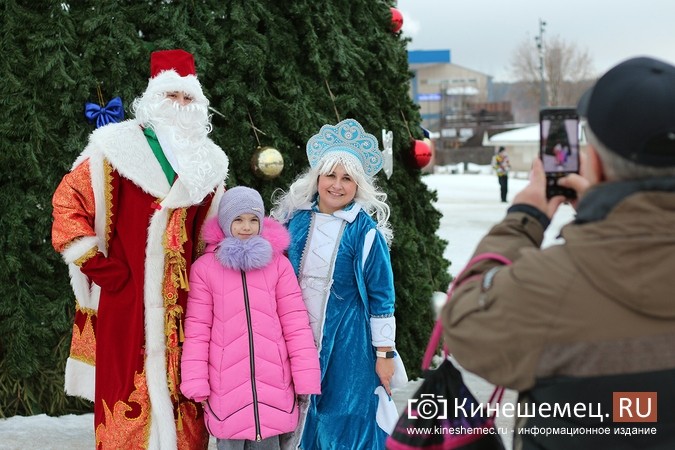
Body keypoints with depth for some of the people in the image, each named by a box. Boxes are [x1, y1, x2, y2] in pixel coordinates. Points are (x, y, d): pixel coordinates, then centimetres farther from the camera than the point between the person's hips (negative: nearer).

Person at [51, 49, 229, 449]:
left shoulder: (208, 162, 15)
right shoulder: (118, 148, 0)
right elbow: (67, 204, -2)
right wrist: (99, 267, -7)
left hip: (184, 305, 4)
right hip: (126, 298, -4)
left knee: (183, 396, 4)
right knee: (129, 394, -5)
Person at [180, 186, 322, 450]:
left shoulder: (278, 264, 4)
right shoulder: (204, 267, -1)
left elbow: (296, 323, 2)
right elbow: (197, 331, -1)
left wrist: (306, 377, -3)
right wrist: (197, 384, -5)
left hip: (272, 383, 1)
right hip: (226, 387, -1)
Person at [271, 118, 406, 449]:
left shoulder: (365, 231, -8)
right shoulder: (296, 221, 3)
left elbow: (381, 296, -6)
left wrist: (384, 353, -7)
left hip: (349, 344, -4)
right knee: (304, 421, 13)